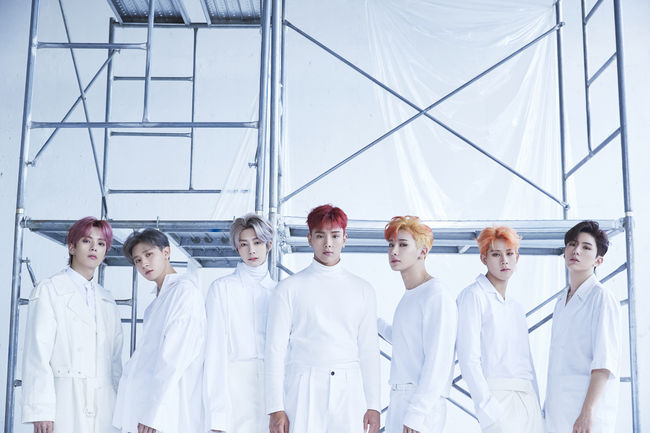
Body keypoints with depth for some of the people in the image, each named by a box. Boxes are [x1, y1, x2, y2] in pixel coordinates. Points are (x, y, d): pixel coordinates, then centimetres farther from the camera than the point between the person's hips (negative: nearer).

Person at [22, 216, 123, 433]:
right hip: (66, 405, -4)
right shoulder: (48, 291, 2)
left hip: (104, 407, 4)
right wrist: (41, 411, -13)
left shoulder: (107, 301, 17)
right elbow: (37, 353, -5)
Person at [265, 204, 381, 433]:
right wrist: (276, 408, -5)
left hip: (349, 392, 2)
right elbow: (275, 349, 1)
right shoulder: (290, 288, 3)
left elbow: (369, 349, 10)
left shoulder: (362, 290, 10)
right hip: (304, 391, -2)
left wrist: (373, 405, 4)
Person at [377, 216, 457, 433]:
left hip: (422, 402, -9)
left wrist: (416, 415, -21)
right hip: (398, 399, 9)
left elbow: (438, 362, -17)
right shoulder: (408, 297, 15)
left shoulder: (436, 297, -12)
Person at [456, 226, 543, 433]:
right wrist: (488, 411, -16)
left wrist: (538, 410, 12)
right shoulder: (473, 295, -3)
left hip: (528, 400, 7)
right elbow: (469, 359, -10)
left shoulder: (516, 307, 19)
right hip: (498, 398, -6)